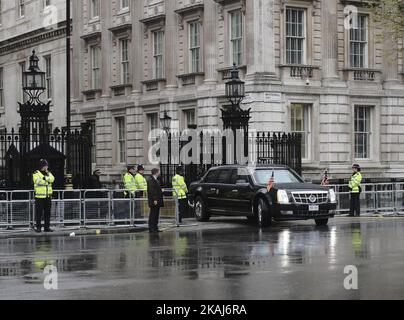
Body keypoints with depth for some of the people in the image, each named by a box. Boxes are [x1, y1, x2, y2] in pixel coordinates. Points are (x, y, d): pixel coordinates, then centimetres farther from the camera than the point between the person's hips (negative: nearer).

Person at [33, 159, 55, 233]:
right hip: (39, 196, -5)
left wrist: (46, 175, -11)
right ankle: (38, 227, 2)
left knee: (47, 212, 6)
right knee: (39, 213, -4)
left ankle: (47, 227, 12)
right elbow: (38, 181, -17)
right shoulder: (36, 173, 0)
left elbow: (52, 179, -4)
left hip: (48, 196, 5)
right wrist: (46, 179, -12)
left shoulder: (48, 173, 16)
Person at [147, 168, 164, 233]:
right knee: (153, 215, -7)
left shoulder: (156, 179, 18)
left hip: (157, 201, 10)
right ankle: (151, 228, -4)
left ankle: (155, 228, 16)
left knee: (156, 215, 11)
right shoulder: (151, 180, -14)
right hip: (154, 201, -10)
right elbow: (151, 190, -20)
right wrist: (154, 199, -23)